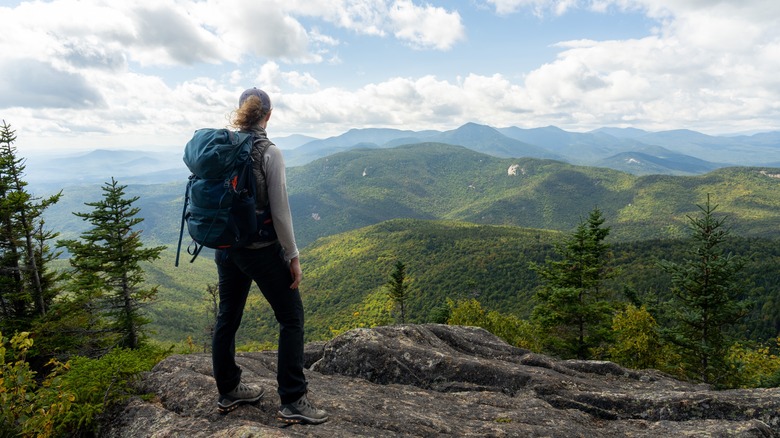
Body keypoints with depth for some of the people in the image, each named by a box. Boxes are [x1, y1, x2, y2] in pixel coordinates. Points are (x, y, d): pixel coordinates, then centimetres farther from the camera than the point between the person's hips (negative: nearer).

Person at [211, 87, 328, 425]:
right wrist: (293, 256, -9)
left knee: (227, 317, 17)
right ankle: (293, 402, 9)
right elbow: (280, 211, -17)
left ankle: (228, 392, 32)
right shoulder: (269, 152, -15)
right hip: (261, 251, -7)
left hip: (225, 248, 7)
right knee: (292, 318, 5)